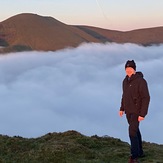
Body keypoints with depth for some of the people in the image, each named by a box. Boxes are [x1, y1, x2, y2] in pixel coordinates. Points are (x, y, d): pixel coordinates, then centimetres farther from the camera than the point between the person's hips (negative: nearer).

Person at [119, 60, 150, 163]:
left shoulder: (141, 81, -21)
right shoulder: (126, 80, 4)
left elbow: (146, 98, -21)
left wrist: (142, 114, -24)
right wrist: (122, 108, 16)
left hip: (137, 111, -8)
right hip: (128, 111, 8)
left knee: (132, 132, -13)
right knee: (135, 130, 17)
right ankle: (140, 152, 32)